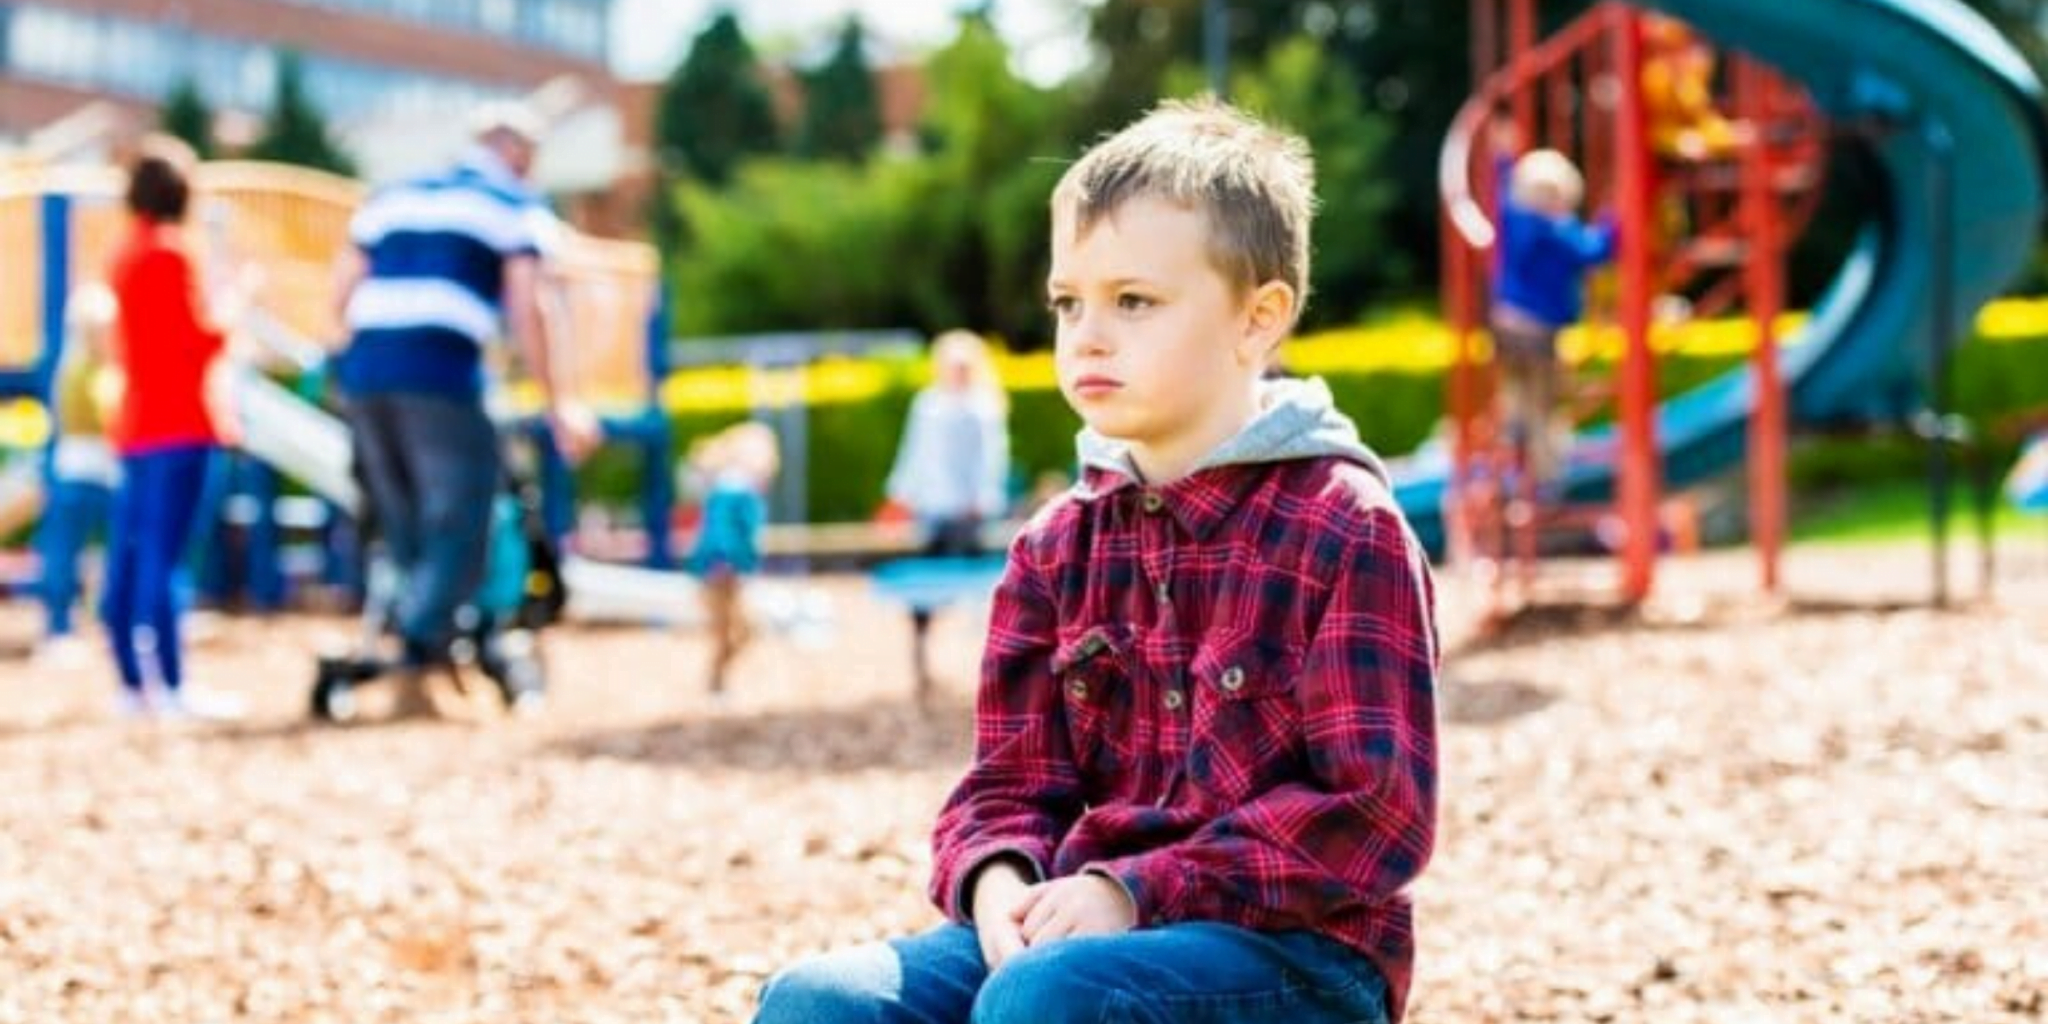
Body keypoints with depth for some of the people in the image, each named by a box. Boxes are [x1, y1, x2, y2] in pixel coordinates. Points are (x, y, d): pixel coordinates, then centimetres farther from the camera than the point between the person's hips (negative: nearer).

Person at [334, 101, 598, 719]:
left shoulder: (392, 198, 25)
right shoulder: (516, 209, 9)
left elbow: (344, 299, 20)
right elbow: (525, 311, -3)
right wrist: (557, 406, -1)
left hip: (365, 374, 6)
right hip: (442, 379, -6)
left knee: (407, 535, 16)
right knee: (457, 536, -2)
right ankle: (412, 667, -16)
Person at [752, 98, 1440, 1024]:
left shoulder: (1343, 529, -6)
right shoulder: (1058, 548, 12)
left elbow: (1377, 810, -13)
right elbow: (1013, 782, 11)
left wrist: (1139, 891, -20)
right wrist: (996, 879, -14)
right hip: (1080, 932, 6)